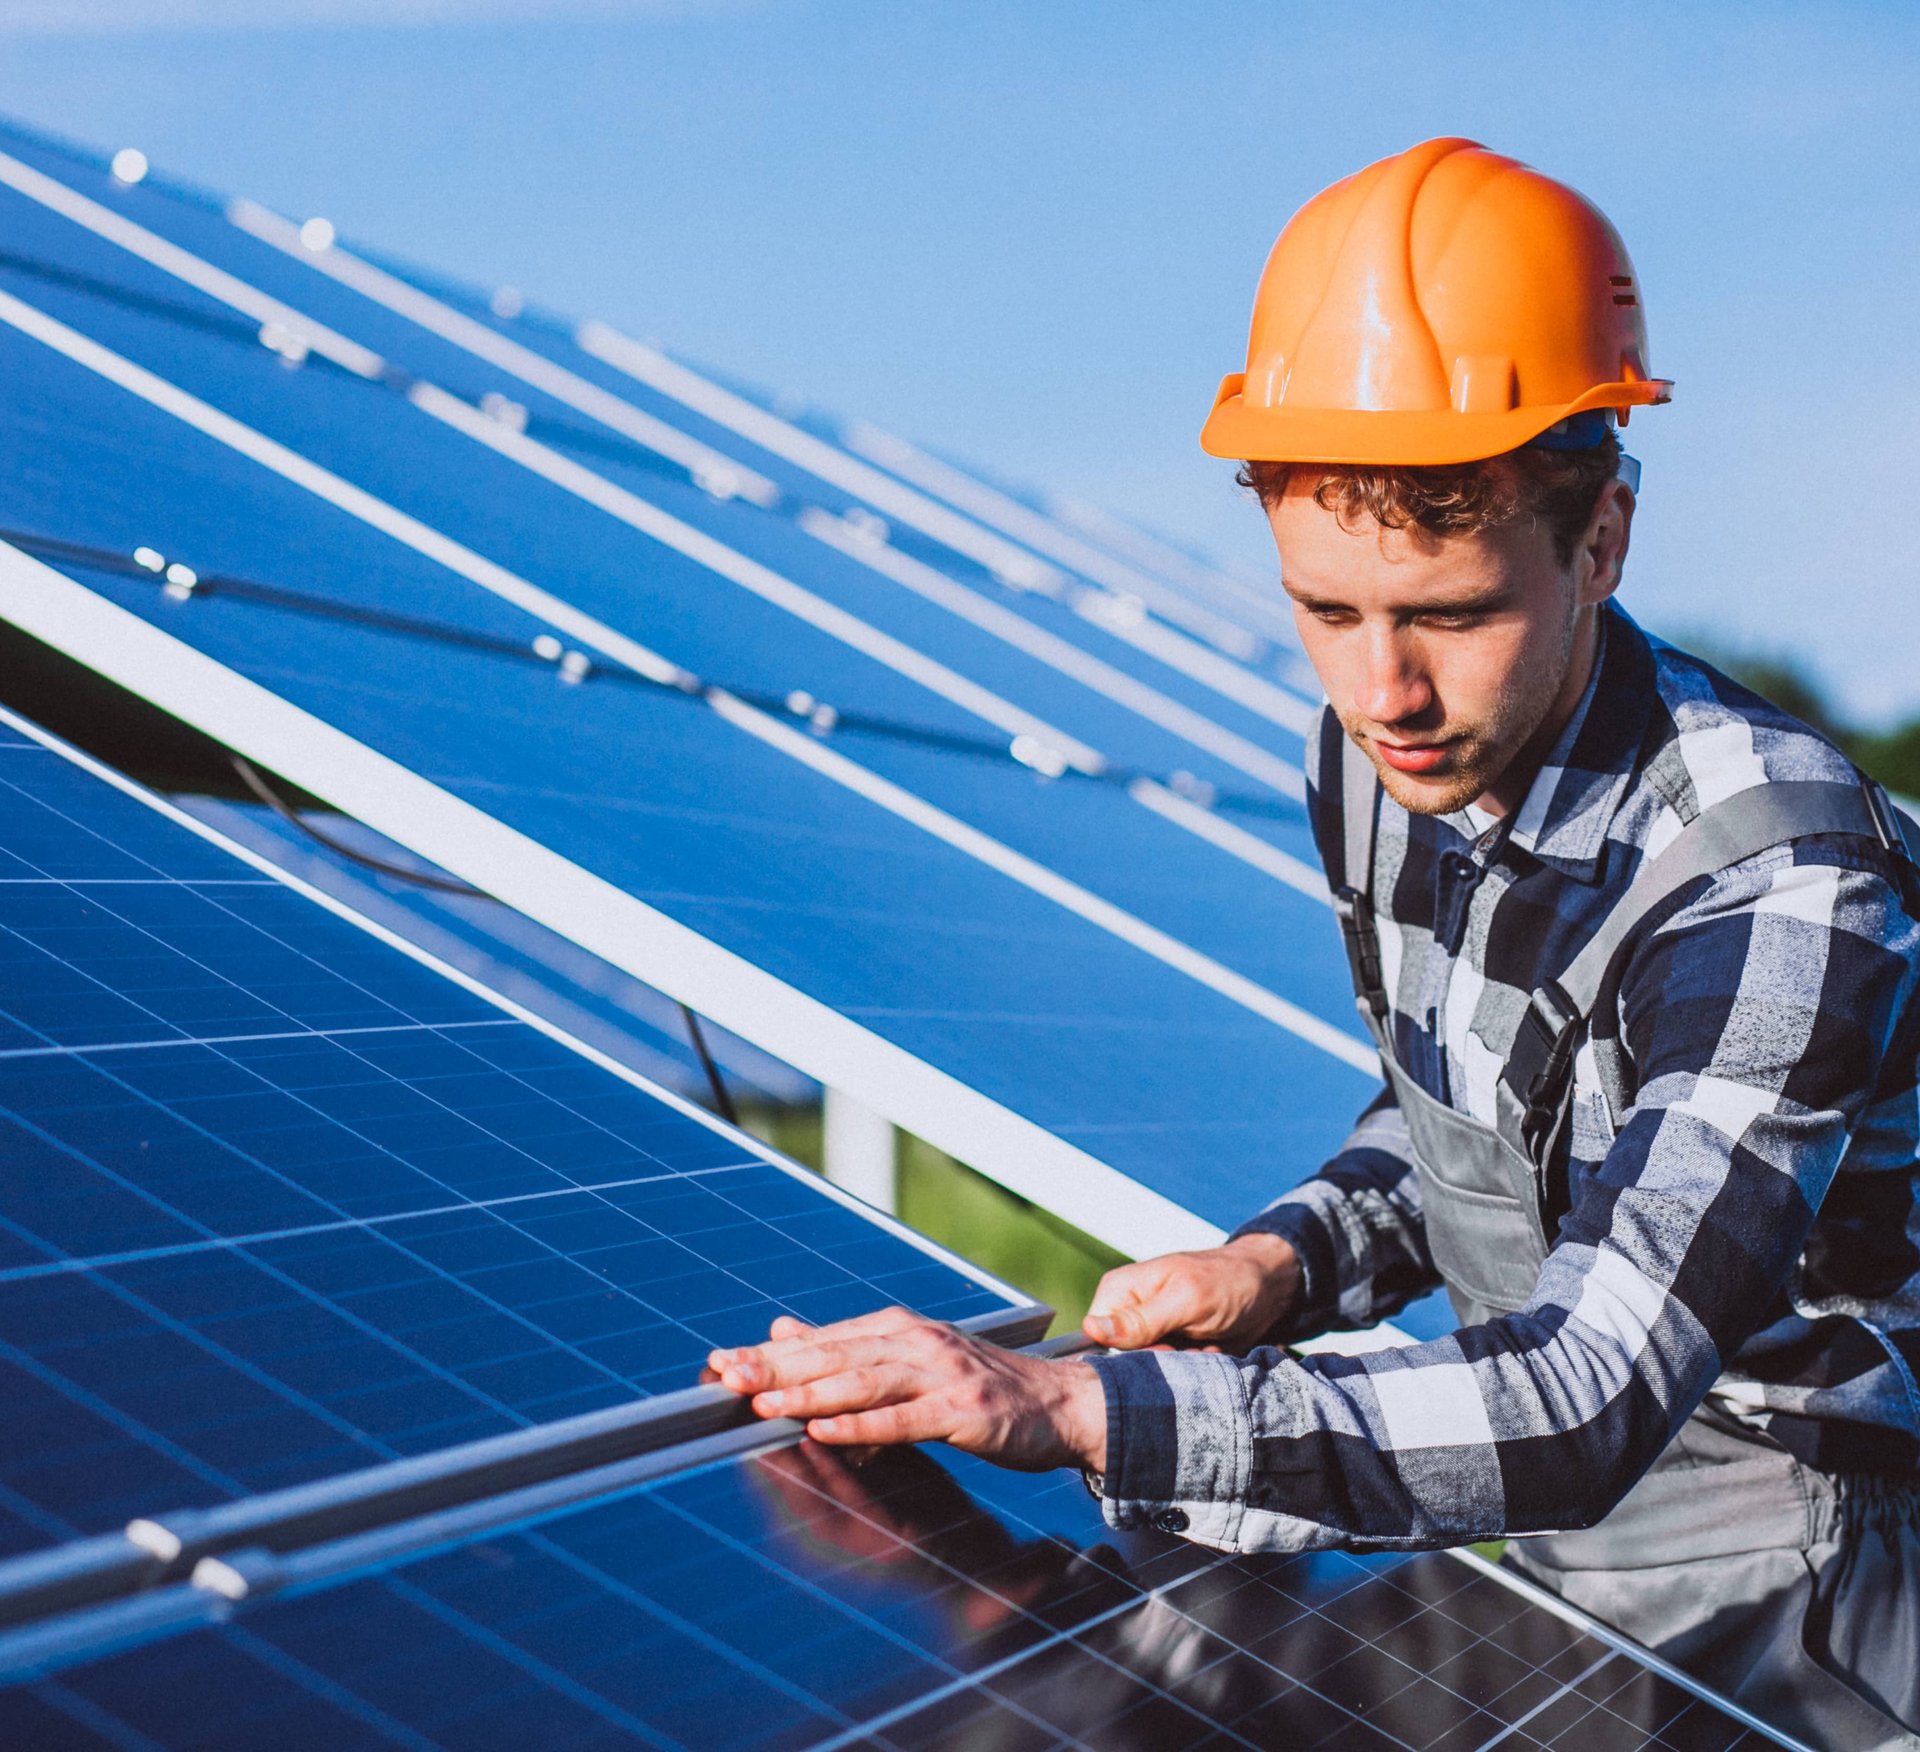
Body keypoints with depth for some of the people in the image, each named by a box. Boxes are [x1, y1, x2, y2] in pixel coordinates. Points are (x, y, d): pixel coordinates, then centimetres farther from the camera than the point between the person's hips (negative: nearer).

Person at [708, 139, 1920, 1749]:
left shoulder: (1781, 889, -28)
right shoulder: (1380, 758, -5)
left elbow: (1583, 1413, -35)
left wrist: (1074, 1410, -41)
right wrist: (1286, 1263, -7)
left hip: (1779, 1551, -6)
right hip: (1515, 1491, 7)